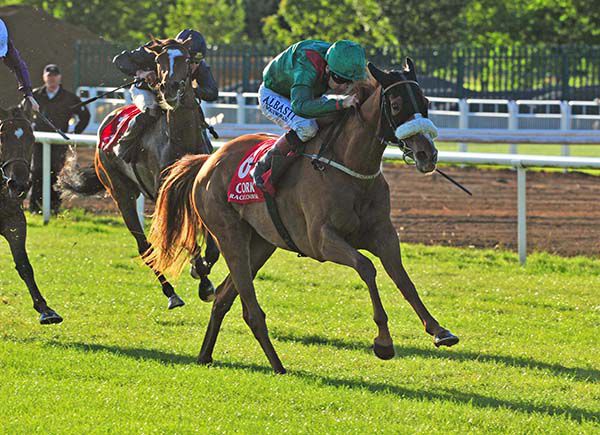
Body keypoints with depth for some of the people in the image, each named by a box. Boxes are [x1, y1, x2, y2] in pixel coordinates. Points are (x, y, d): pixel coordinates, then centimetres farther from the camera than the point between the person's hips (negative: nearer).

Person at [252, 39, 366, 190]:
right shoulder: (307, 68, -42)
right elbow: (300, 105, -56)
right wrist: (341, 104, -63)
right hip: (273, 95, -8)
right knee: (306, 127, -33)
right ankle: (263, 167, -18)